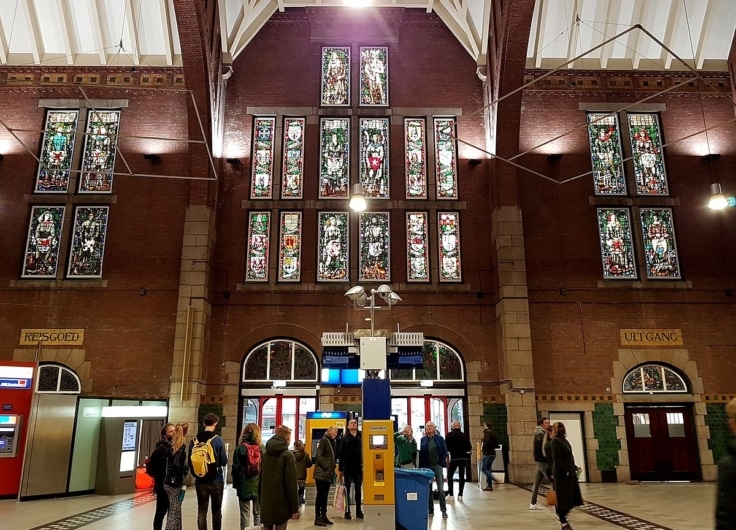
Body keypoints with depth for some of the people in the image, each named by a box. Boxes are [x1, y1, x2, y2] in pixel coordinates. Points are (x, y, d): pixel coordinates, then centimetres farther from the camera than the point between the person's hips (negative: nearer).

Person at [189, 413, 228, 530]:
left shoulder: (195, 440, -2)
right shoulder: (218, 440, -12)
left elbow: (190, 462, 3)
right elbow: (224, 461, -10)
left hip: (200, 481, 3)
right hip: (216, 481, -2)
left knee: (201, 512, 8)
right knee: (217, 511, 11)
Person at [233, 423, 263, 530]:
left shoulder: (239, 448, -4)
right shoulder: (262, 448, -2)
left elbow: (236, 468, -4)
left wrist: (235, 483, 5)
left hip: (244, 485, -1)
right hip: (259, 485, 1)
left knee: (245, 514, 8)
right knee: (258, 513, 13)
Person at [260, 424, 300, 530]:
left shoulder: (266, 454, 9)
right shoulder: (288, 455, -10)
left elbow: (260, 479, 14)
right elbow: (291, 483, -13)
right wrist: (295, 508, -9)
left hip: (266, 503, 6)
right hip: (281, 504, -6)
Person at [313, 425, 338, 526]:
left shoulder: (332, 442, 15)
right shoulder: (324, 440, -9)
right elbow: (318, 455, -18)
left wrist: (332, 468, 10)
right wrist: (326, 466, -18)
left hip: (328, 473, 8)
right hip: (322, 473, -8)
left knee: (325, 495, 12)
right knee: (320, 495, -5)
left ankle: (324, 516, 18)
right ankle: (317, 518, -1)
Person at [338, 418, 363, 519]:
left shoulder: (361, 437, 3)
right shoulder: (345, 438, 2)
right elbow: (341, 454, 1)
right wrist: (340, 469, -2)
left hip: (358, 468, 1)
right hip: (348, 468, -1)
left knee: (358, 490, 8)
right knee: (347, 489, 2)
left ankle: (358, 511, 17)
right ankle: (347, 512, 8)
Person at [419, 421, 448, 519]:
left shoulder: (440, 439, 2)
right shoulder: (423, 440, 5)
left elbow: (444, 452, 2)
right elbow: (421, 454, 5)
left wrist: (444, 463, -6)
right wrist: (421, 467, -1)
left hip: (437, 465, -2)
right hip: (426, 466, 2)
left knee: (440, 489, -3)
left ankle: (443, 510, 4)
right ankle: (430, 510, 17)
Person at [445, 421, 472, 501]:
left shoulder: (449, 435, -9)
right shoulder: (464, 435, -3)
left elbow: (446, 447, -8)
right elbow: (469, 448, -1)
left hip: (454, 458, -2)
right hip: (463, 458, 3)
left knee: (449, 475, 9)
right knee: (462, 476, 10)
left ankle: (450, 494, 0)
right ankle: (460, 495, 8)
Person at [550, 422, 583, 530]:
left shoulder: (564, 440, 15)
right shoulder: (555, 442, -13)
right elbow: (556, 459, -20)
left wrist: (574, 468, 10)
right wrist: (565, 471, -22)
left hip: (570, 472, 9)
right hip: (562, 474, -9)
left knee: (572, 496, 12)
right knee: (563, 497, -1)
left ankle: (561, 514, 31)